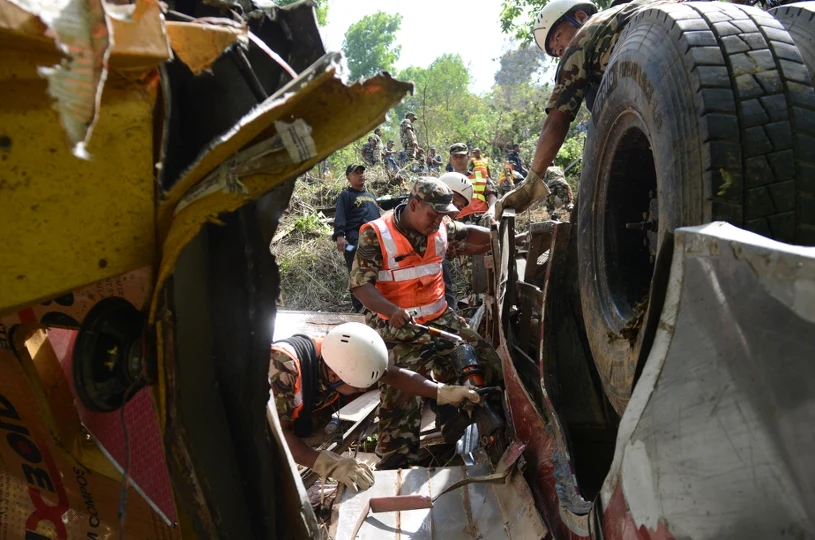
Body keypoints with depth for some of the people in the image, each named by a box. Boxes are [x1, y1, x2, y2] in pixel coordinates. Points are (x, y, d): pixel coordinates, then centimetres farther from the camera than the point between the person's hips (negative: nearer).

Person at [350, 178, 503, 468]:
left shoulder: (441, 228, 2)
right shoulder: (375, 235, -15)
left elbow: (469, 235, 19)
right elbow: (361, 284, -19)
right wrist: (392, 310, -35)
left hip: (440, 319, 6)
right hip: (396, 327, -6)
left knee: (489, 367, 8)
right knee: (400, 397, -9)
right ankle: (396, 467, 8)